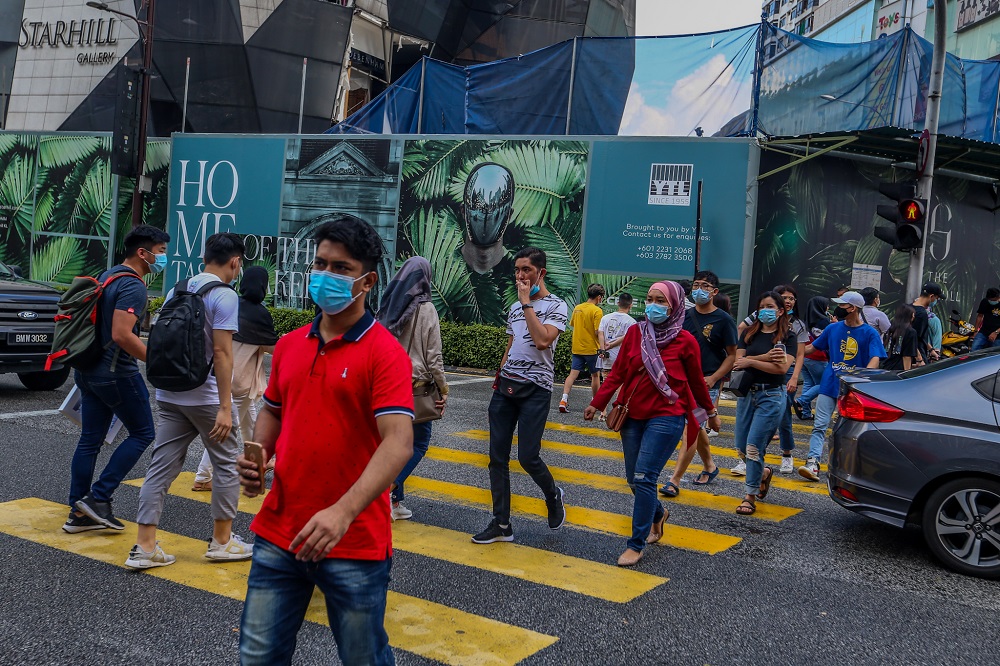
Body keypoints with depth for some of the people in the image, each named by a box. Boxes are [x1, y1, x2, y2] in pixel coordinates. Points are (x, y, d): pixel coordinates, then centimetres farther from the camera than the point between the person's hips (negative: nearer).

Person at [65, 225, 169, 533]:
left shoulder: (107, 276, 14)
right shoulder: (133, 286, -16)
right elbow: (122, 334, -27)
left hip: (89, 370, 9)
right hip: (117, 373, -9)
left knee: (90, 440, 10)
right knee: (142, 433, 3)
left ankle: (79, 512, 14)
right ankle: (98, 497, 1)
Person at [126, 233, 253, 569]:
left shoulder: (176, 290, 11)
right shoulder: (225, 296, -13)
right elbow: (221, 352, -18)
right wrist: (225, 407, -18)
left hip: (170, 395, 7)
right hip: (206, 398, -7)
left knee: (161, 468, 8)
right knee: (227, 465, 9)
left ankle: (144, 546, 7)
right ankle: (221, 541, 18)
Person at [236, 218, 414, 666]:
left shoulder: (385, 352, -13)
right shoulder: (289, 346, 7)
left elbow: (398, 444, -23)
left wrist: (344, 512, -34)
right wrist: (257, 456, 1)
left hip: (354, 544, -5)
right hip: (279, 535, 5)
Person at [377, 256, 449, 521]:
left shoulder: (388, 307, 4)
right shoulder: (426, 309, -11)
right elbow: (434, 356, -11)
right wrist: (443, 390, -3)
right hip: (416, 387, -5)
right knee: (419, 443, 7)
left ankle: (395, 503, 16)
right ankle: (390, 487, -13)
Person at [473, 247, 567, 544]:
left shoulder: (556, 305, -5)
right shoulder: (514, 307, 16)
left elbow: (542, 341, -22)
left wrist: (526, 302, -15)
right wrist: (499, 378, 17)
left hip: (535, 389, -6)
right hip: (505, 386, 6)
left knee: (527, 456, -10)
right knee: (497, 456, 3)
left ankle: (553, 496, 22)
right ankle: (501, 525, 11)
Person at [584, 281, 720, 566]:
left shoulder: (685, 341, -6)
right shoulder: (635, 332, 2)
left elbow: (697, 382, 7)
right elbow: (618, 372, 4)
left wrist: (711, 412, 17)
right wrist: (597, 403, -3)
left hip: (665, 418, -4)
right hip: (633, 416, 5)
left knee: (643, 478, -12)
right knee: (634, 479, 11)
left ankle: (636, 545, -1)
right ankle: (658, 514, 42)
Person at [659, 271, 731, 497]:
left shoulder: (723, 320, -6)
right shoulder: (685, 315, 7)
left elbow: (732, 355, -4)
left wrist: (713, 378, -15)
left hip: (706, 383, -5)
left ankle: (675, 480, -9)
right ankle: (709, 466, 38)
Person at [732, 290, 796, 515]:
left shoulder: (788, 337, -2)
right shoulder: (749, 333, 8)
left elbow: (782, 368, -16)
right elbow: (739, 361, -5)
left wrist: (751, 361, -14)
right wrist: (766, 357, -18)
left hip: (772, 396, -5)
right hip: (747, 393, 5)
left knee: (754, 446, -9)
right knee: (741, 448, 9)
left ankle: (751, 496, 4)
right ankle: (764, 472, 39)